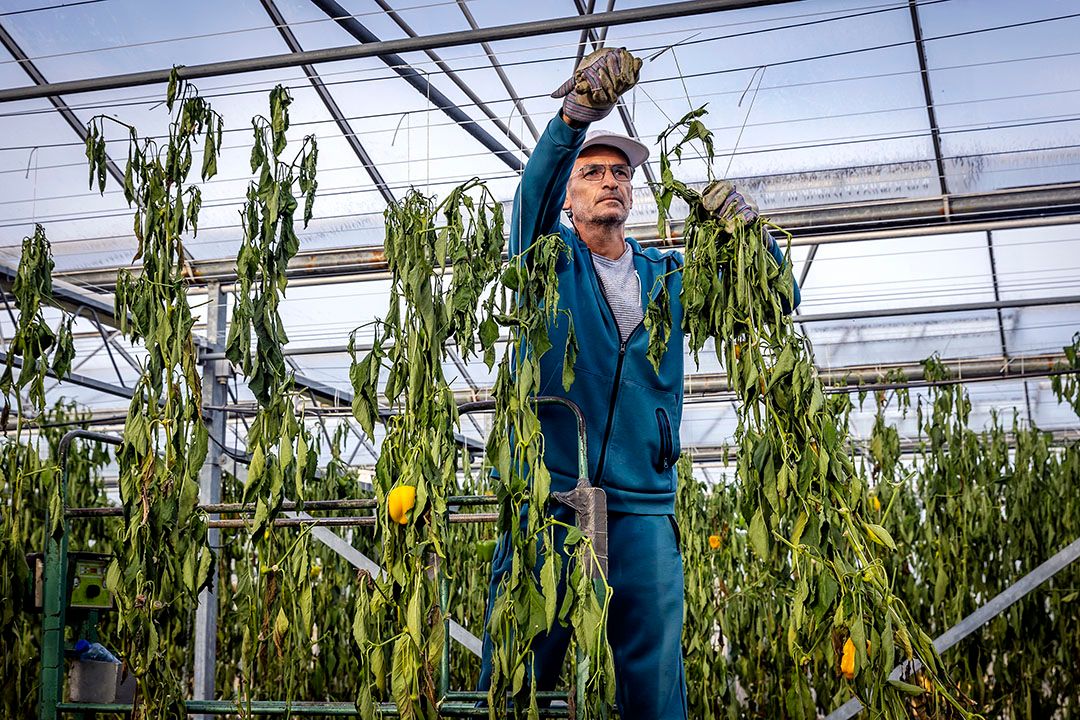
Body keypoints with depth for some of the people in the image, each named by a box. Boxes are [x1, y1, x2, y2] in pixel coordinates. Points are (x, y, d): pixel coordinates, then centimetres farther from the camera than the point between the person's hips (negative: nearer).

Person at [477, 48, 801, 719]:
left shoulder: (670, 278, 17)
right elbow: (534, 193, -12)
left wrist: (748, 230, -7)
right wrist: (575, 117, -31)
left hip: (642, 506, 3)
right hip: (547, 496, -2)